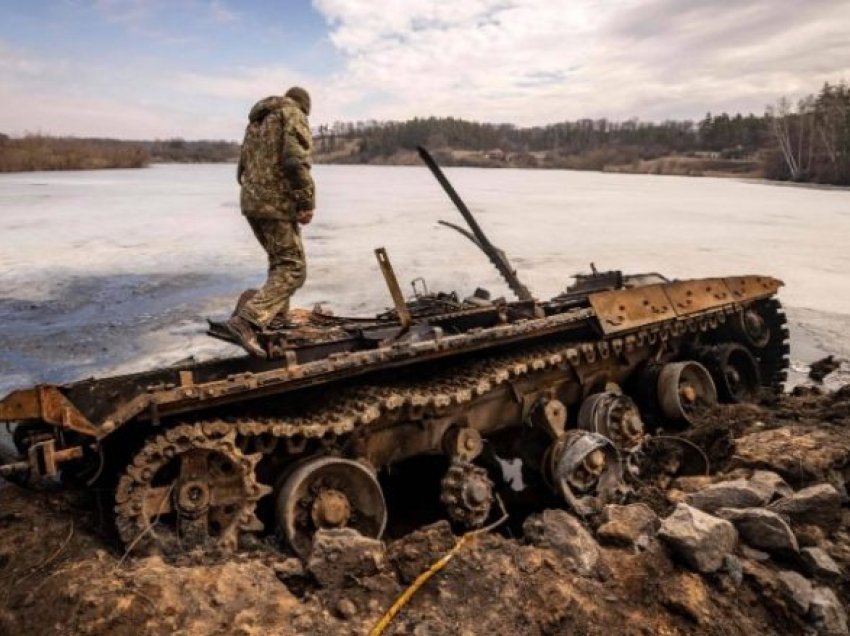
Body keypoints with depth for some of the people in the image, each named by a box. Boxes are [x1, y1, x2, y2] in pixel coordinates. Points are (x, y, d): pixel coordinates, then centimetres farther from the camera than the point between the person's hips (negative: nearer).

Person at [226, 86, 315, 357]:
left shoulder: (257, 120, 24)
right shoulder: (293, 115, -2)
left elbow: (243, 165, 25)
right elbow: (296, 161, -18)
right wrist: (307, 203, -16)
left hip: (250, 202, 9)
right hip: (277, 203, -9)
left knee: (279, 260, 23)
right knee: (293, 268, -10)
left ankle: (276, 318, 26)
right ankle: (248, 319, -25)